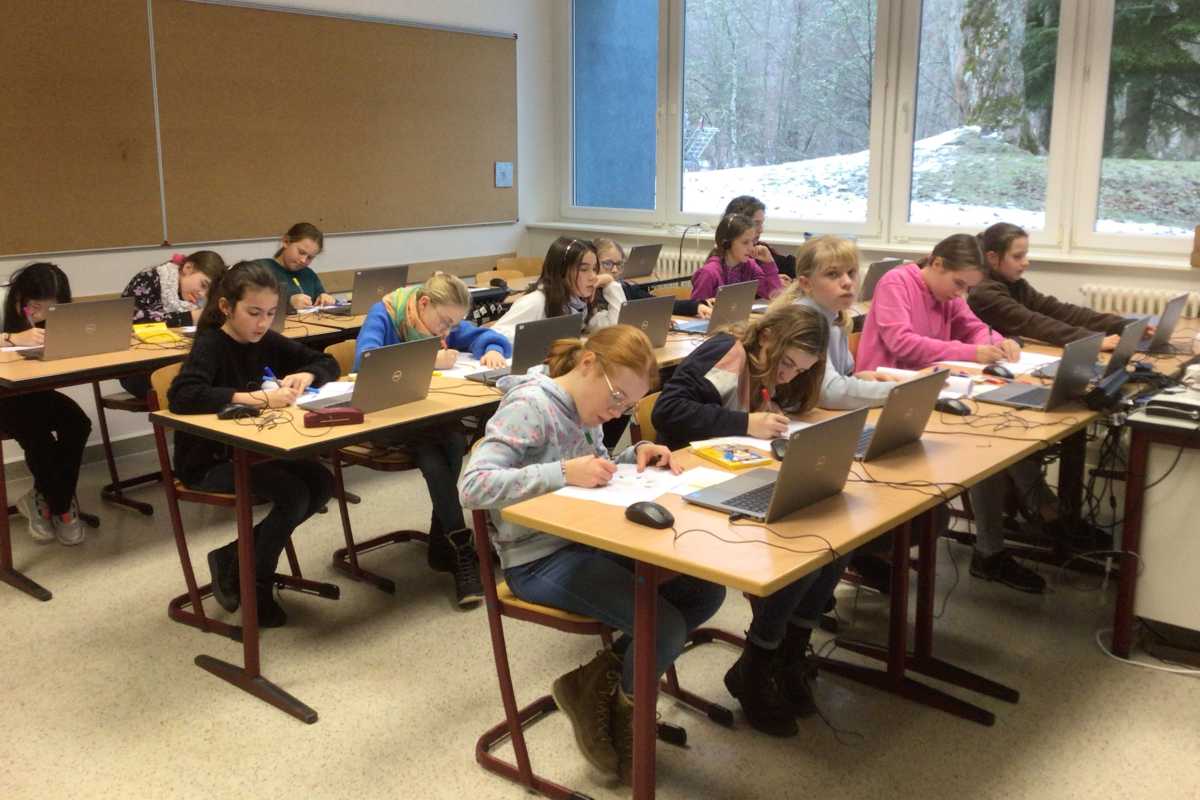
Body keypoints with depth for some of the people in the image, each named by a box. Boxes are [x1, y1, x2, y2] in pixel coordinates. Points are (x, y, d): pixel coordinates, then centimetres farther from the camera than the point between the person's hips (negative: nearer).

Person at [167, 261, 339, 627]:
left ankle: (234, 558, 1)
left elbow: (327, 363, 11)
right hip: (208, 462, -7)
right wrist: (255, 398, -41)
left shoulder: (268, 342, 3)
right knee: (293, 495, -24)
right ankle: (256, 588, -1)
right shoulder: (210, 346, -18)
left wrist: (306, 375, -14)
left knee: (322, 483, -12)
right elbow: (181, 396, -37)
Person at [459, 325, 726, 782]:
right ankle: (608, 697, 11)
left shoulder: (583, 407, 7)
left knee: (706, 590, -1)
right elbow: (472, 486, -28)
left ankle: (604, 674, 10)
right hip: (541, 560, -9)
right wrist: (562, 473, -32)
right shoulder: (529, 407, -19)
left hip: (590, 541, 9)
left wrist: (636, 456, -3)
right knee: (665, 629, -20)